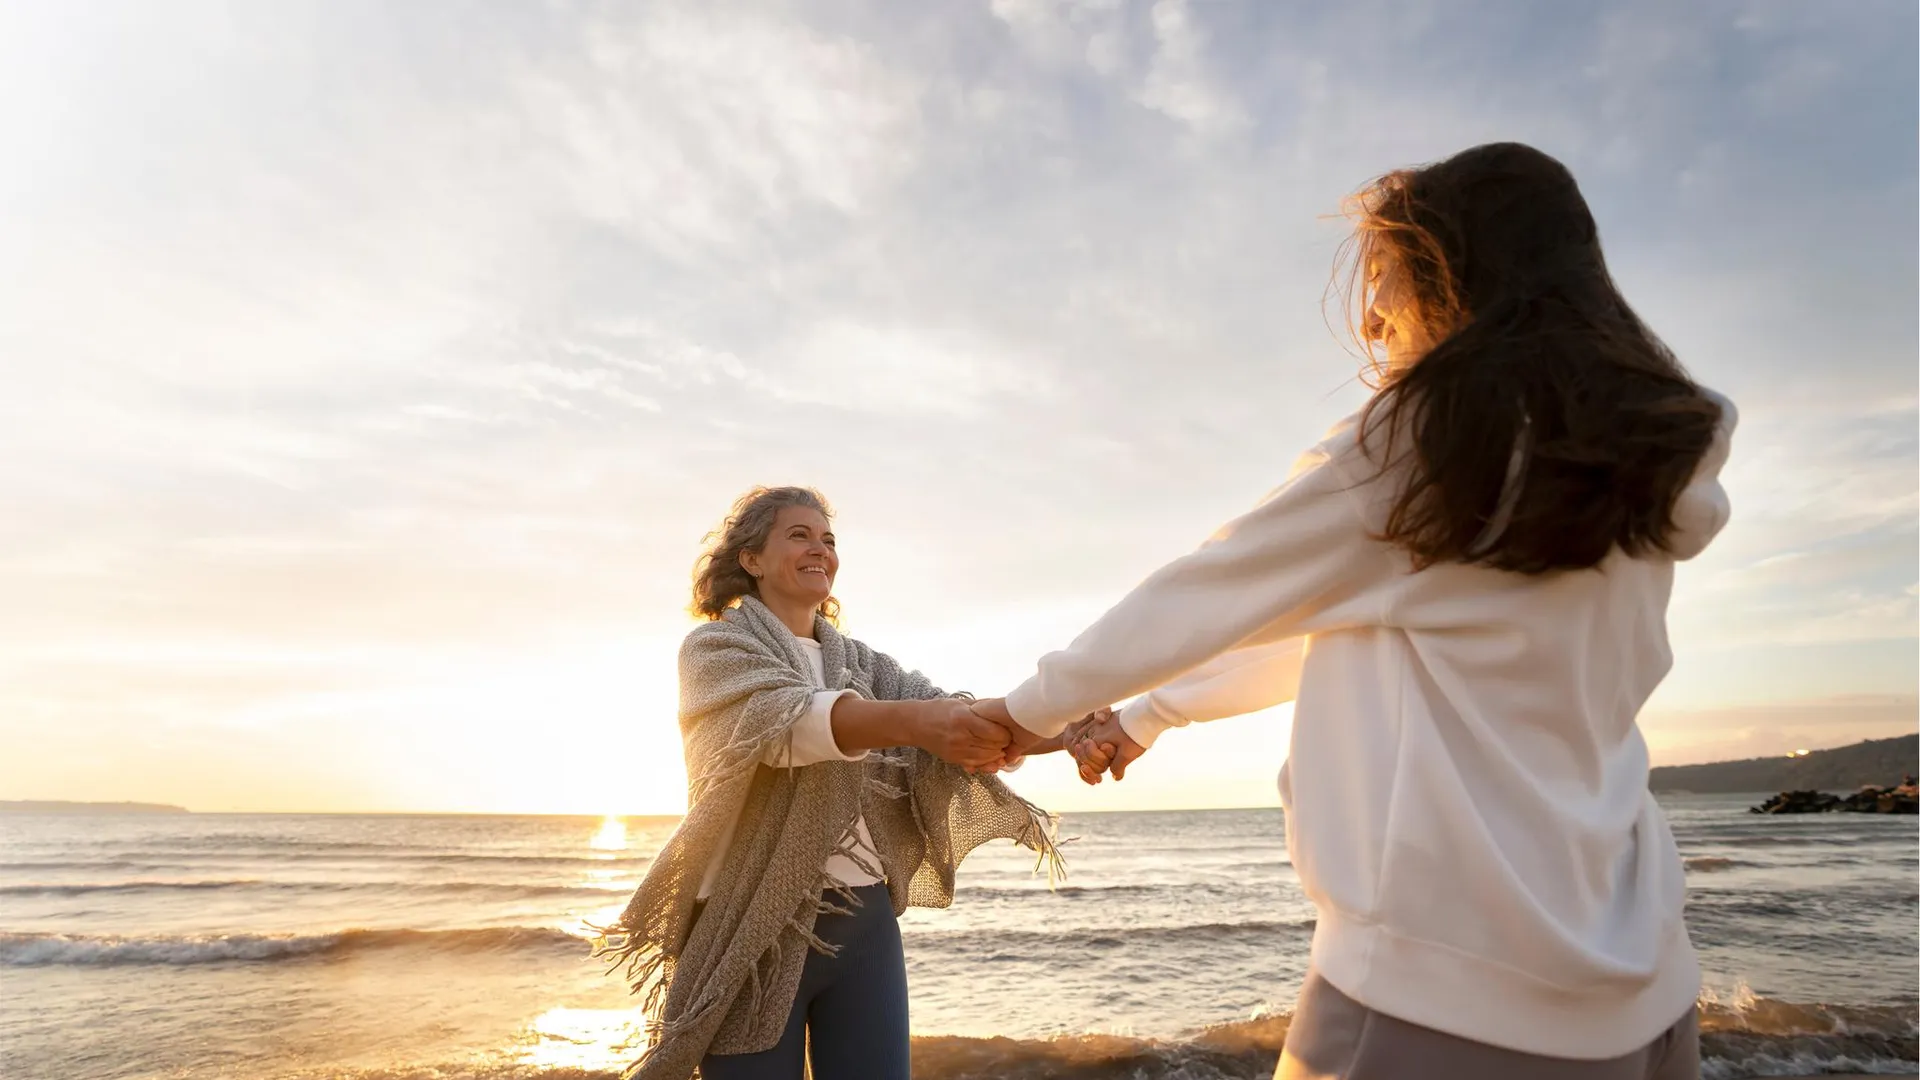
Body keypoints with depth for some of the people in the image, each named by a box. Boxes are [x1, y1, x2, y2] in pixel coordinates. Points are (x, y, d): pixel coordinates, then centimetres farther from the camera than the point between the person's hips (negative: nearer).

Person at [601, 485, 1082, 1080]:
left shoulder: (861, 661, 13)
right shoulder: (714, 647, -2)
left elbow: (951, 719, -4)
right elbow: (782, 718, -23)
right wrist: (911, 720, -41)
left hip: (866, 924, 4)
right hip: (756, 929, -4)